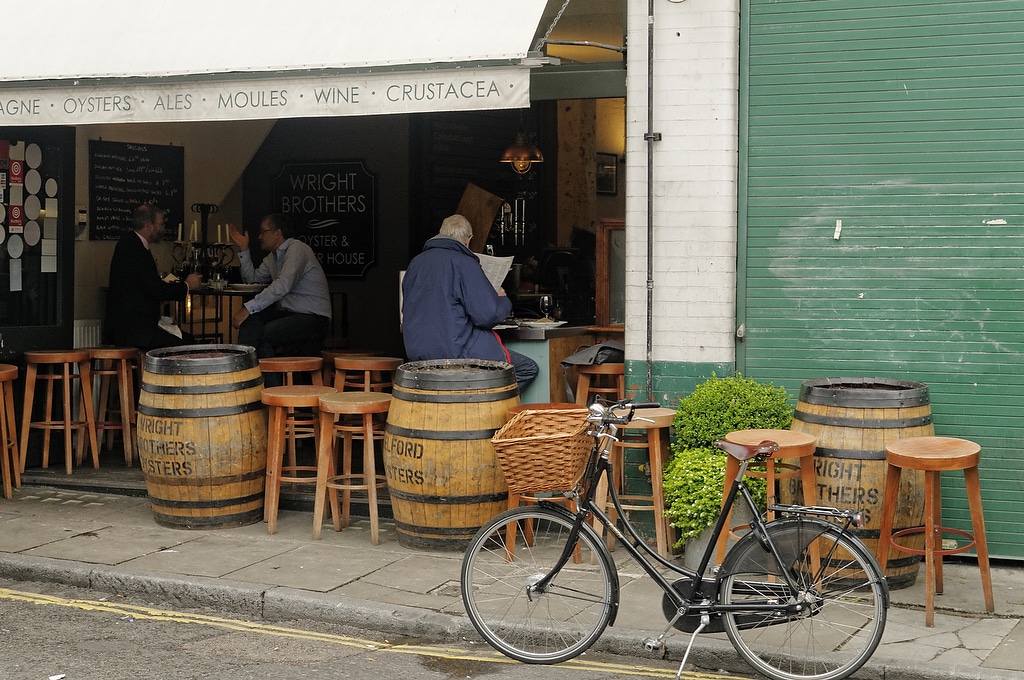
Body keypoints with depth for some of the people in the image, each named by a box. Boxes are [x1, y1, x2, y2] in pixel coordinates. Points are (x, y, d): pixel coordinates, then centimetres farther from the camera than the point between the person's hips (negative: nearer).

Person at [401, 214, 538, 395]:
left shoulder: (416, 263, 11)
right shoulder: (464, 263, -12)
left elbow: (407, 309, 22)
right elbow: (487, 315, -17)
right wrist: (502, 300, 5)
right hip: (457, 352, -8)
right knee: (528, 369, 3)